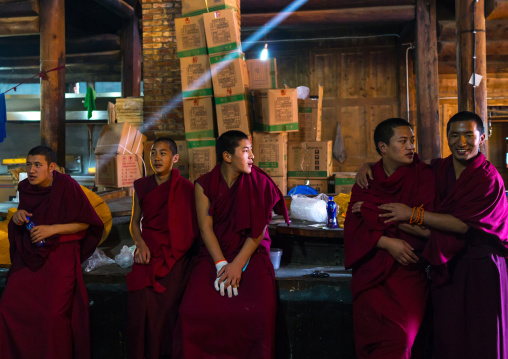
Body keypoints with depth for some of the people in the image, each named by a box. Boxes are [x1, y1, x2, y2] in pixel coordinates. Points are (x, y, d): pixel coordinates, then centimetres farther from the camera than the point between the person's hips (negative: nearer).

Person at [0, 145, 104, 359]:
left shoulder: (67, 187, -13)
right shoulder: (25, 188, 3)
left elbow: (85, 223, -11)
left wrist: (53, 229, -19)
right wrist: (18, 217, -4)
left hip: (59, 258, -5)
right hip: (28, 257, 5)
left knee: (53, 314, -10)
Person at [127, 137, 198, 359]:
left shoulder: (186, 188, 2)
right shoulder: (141, 186, 11)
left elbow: (192, 225, 4)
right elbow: (135, 222, 16)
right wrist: (140, 244, -1)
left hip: (175, 257, -2)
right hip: (148, 253, 2)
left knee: (167, 309, -11)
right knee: (141, 307, -12)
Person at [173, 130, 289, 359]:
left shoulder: (258, 183, 1)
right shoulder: (205, 185, 4)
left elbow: (259, 230, -4)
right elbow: (205, 228, -2)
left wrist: (238, 264, -14)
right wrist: (222, 265, -15)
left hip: (250, 252, -1)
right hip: (214, 253, 1)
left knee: (259, 312, -27)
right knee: (193, 310, -23)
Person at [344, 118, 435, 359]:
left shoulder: (423, 176, 0)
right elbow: (353, 227, 1)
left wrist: (376, 212, -7)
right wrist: (386, 242, -15)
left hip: (407, 271, -1)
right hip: (370, 272, 2)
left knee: (398, 338, -12)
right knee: (370, 338, -2)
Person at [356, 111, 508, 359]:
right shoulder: (438, 169, 5)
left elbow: (462, 224, -19)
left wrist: (412, 214, -18)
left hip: (480, 266, -4)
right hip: (448, 265, 4)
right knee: (447, 339, 6)